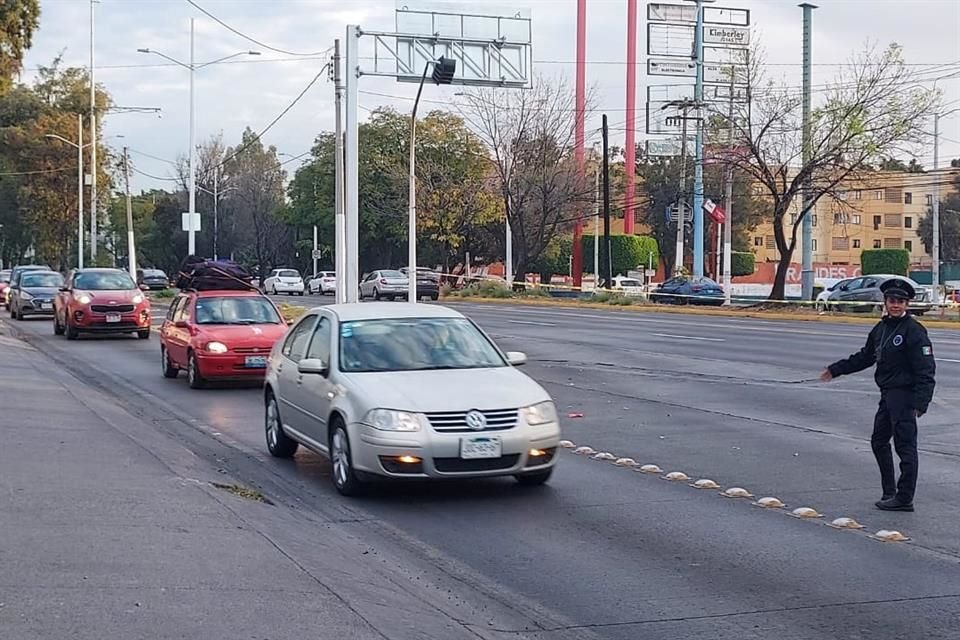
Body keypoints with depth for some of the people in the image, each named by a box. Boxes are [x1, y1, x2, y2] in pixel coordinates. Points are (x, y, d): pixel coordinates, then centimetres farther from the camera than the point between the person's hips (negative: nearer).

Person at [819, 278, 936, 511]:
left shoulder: (914, 331, -13)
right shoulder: (881, 329, 13)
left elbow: (925, 370, -17)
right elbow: (864, 357, 26)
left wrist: (920, 402, -24)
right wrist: (835, 370, 28)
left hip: (904, 396, -10)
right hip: (887, 395, 10)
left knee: (905, 446, -6)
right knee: (879, 441, 17)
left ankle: (904, 499, -2)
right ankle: (890, 492, 26)